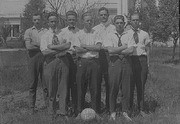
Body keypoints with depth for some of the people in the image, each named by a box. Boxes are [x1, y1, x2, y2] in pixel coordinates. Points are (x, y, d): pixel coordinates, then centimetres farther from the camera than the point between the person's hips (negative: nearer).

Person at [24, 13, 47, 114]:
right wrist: (42, 46, -4)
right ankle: (32, 107, 9)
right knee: (33, 84, 2)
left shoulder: (46, 31, 11)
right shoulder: (28, 31, 11)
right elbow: (28, 46, -3)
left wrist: (35, 44, -7)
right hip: (33, 58, 0)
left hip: (45, 58, 0)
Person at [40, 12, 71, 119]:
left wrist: (52, 47, -12)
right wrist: (61, 48, -9)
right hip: (50, 62, 0)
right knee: (51, 88, 4)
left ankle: (62, 111, 7)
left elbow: (68, 45, -10)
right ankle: (52, 112, 15)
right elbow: (44, 51, -7)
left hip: (63, 61, 1)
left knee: (63, 86, 1)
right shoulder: (45, 36, 6)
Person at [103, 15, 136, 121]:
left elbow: (131, 50, -7)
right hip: (114, 62, -1)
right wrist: (124, 47, -6)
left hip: (126, 62, 1)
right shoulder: (110, 36, 5)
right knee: (113, 88, 1)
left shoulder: (129, 35, 7)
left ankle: (125, 112, 15)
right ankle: (113, 112, 13)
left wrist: (116, 51, -7)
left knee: (126, 88, 4)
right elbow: (110, 50, -9)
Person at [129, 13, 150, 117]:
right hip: (130, 59, -1)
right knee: (130, 85, 1)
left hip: (142, 59, 1)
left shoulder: (144, 34, 10)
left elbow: (147, 49, 11)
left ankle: (141, 109, 13)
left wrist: (147, 63, 2)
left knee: (141, 85, 5)